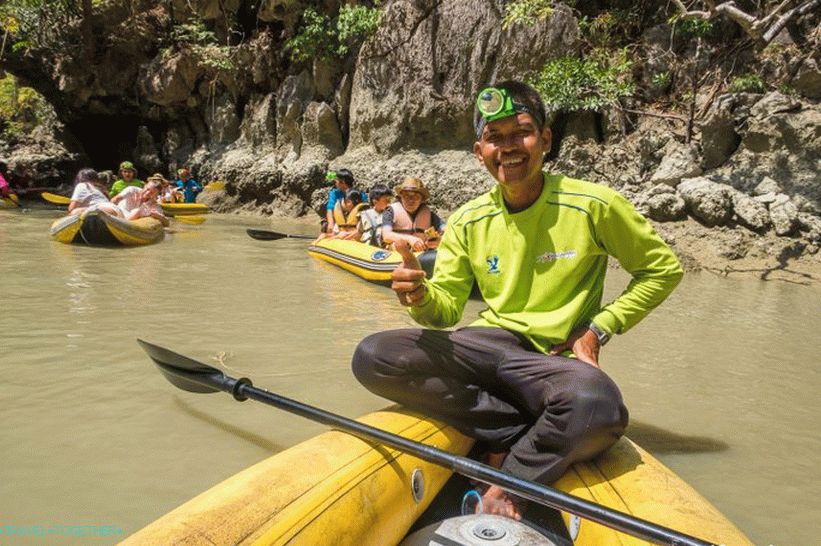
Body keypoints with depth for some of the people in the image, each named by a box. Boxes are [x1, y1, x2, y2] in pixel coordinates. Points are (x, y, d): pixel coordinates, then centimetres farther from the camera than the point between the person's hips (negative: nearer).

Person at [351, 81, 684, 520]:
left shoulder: (593, 205, -6)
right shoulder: (468, 222, 3)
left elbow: (664, 269, 6)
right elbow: (447, 308, 5)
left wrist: (599, 328, -5)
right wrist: (421, 296, -19)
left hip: (556, 358, -3)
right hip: (490, 342, 4)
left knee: (598, 405, -40)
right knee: (372, 357, -22)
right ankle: (525, 435, -14)